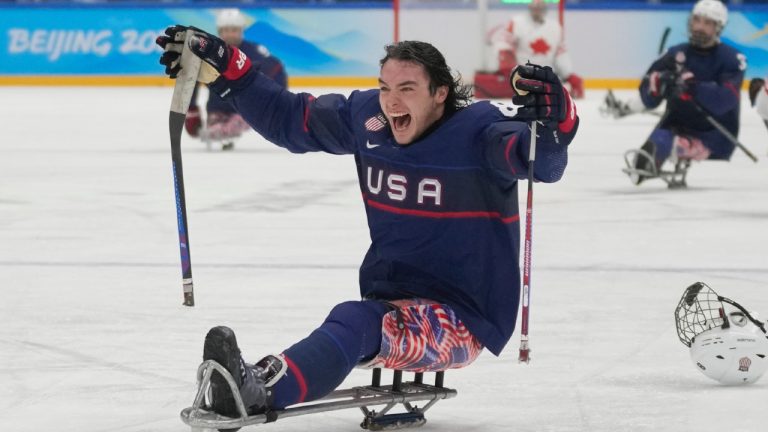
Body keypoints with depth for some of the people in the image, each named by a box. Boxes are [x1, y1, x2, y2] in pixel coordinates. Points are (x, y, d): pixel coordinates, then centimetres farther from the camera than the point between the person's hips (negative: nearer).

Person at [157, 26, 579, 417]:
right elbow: (286, 117, 16)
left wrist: (550, 121, -55)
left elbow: (542, 161, -34)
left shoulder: (481, 129, -15)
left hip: (461, 319, -11)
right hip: (388, 306, 11)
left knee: (355, 322, -36)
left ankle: (259, 390, -58)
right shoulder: (366, 116, 3)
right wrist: (224, 70, 9)